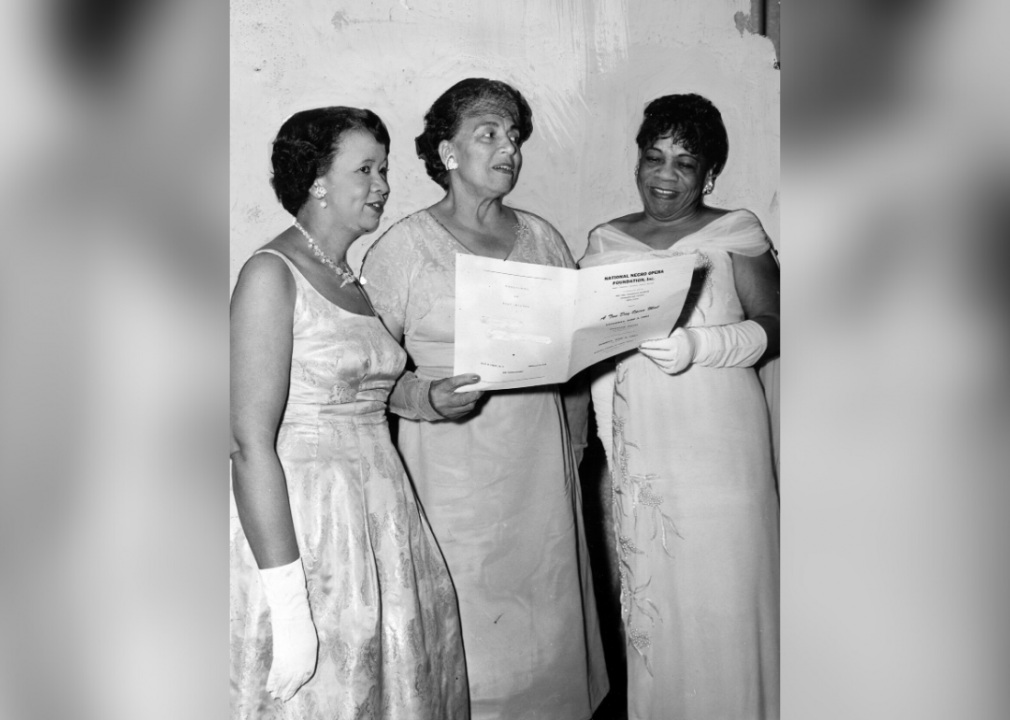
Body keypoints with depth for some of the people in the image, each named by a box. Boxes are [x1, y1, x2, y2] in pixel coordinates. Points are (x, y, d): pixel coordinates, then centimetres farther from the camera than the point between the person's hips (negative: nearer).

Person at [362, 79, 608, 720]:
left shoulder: (543, 238, 11)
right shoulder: (403, 247, -3)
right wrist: (427, 398, -21)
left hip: (541, 466, 4)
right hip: (453, 468, -4)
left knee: (546, 621, 10)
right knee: (467, 636, -1)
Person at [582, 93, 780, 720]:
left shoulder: (735, 233, 2)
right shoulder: (607, 241, 13)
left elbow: (772, 329, -4)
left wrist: (700, 347, -20)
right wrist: (602, 431, -1)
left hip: (717, 440, -3)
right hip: (636, 440, 3)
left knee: (717, 588, -2)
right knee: (645, 583, 6)